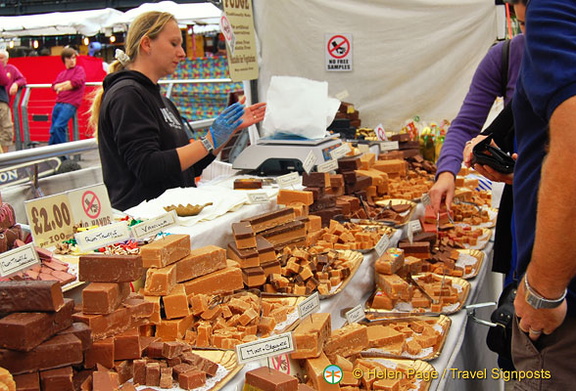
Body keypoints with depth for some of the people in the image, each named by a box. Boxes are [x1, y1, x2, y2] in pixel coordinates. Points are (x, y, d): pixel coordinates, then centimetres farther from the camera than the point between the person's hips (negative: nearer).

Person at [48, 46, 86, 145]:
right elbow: (54, 86, 10)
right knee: (53, 130, 6)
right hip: (58, 104, 7)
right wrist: (66, 83, -9)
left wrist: (61, 88, 0)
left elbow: (77, 82, -10)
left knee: (58, 126, -20)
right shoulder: (62, 73, 22)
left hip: (70, 104, -7)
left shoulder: (79, 69, 7)